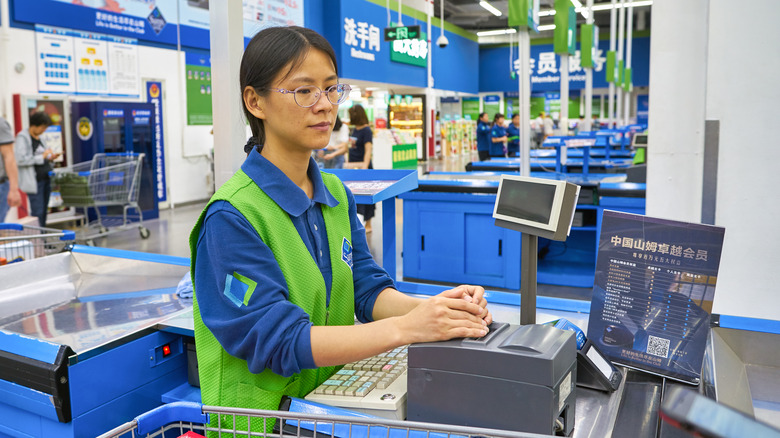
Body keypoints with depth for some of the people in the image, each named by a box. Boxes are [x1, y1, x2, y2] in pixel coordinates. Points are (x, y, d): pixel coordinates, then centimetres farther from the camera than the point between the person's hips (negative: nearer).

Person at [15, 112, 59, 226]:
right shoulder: (22, 138, -9)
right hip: (34, 181, -8)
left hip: (46, 178, 8)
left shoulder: (39, 137, 15)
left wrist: (50, 158, 6)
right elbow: (20, 160, -18)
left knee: (44, 211, 10)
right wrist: (42, 157, -17)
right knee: (38, 213, -10)